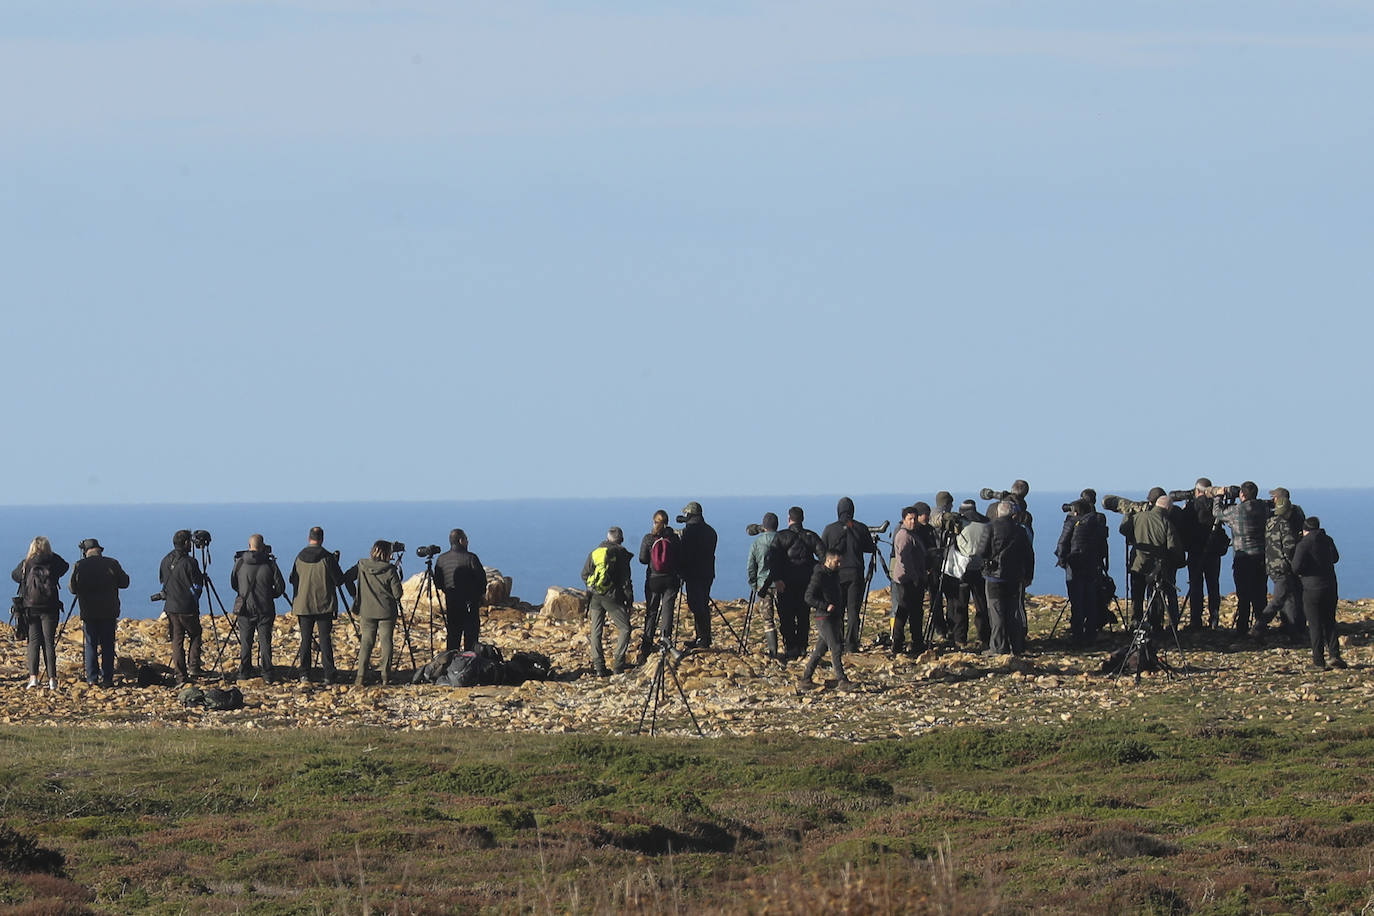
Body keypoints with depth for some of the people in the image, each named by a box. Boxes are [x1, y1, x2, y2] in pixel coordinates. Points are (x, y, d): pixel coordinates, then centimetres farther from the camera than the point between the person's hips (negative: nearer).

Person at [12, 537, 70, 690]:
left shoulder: (26, 564, -2)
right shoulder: (53, 561, -4)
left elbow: (15, 575, 16)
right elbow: (65, 567, 16)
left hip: (30, 607, 0)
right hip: (49, 608, 0)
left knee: (33, 641, 7)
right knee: (49, 642, 4)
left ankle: (33, 676, -6)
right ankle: (52, 679, -2)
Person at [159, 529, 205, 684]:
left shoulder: (166, 561, 4)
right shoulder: (189, 562, -14)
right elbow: (197, 586, -9)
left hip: (171, 607, 5)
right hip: (188, 608, -5)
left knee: (177, 641, 7)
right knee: (195, 635, 15)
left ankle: (181, 676, 5)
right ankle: (193, 668, 6)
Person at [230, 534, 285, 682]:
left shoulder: (240, 563, -3)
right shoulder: (270, 564, -8)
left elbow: (233, 584, 9)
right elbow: (280, 587, -3)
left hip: (245, 609, 1)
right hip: (265, 609, -1)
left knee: (245, 642, 11)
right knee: (265, 641, 4)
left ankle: (244, 673, 16)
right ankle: (267, 674, 0)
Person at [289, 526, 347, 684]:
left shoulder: (300, 558, 2)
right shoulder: (327, 558, -8)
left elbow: (293, 580, 10)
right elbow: (339, 580, -4)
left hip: (303, 605, 2)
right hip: (324, 606, -2)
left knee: (305, 640, 7)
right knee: (325, 639, 0)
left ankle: (304, 675, 2)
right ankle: (328, 675, -4)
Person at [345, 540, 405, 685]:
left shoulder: (361, 567, -3)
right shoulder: (390, 571, -11)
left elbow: (346, 578, 4)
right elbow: (398, 594, -10)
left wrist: (355, 595, 20)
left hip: (366, 612, 2)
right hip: (387, 612, -2)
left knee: (366, 642, 7)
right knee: (386, 642, 6)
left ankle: (360, 675, -2)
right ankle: (385, 677, 4)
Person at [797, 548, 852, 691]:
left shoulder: (834, 574, 13)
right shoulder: (819, 575, -13)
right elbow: (809, 598, -16)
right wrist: (826, 606, -23)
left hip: (834, 617, 9)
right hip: (824, 617, -9)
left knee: (820, 650, 10)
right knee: (836, 648, -11)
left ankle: (805, 679, 16)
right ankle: (841, 681, -11)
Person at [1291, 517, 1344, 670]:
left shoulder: (1303, 544, -11)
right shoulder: (1328, 541, 6)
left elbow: (1296, 566, -20)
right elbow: (1335, 558, 23)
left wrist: (1301, 572, 1)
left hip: (1312, 588, -5)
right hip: (1330, 586, 5)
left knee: (1315, 625, 2)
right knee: (1329, 622, 13)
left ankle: (1318, 660, 2)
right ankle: (1334, 654, 0)